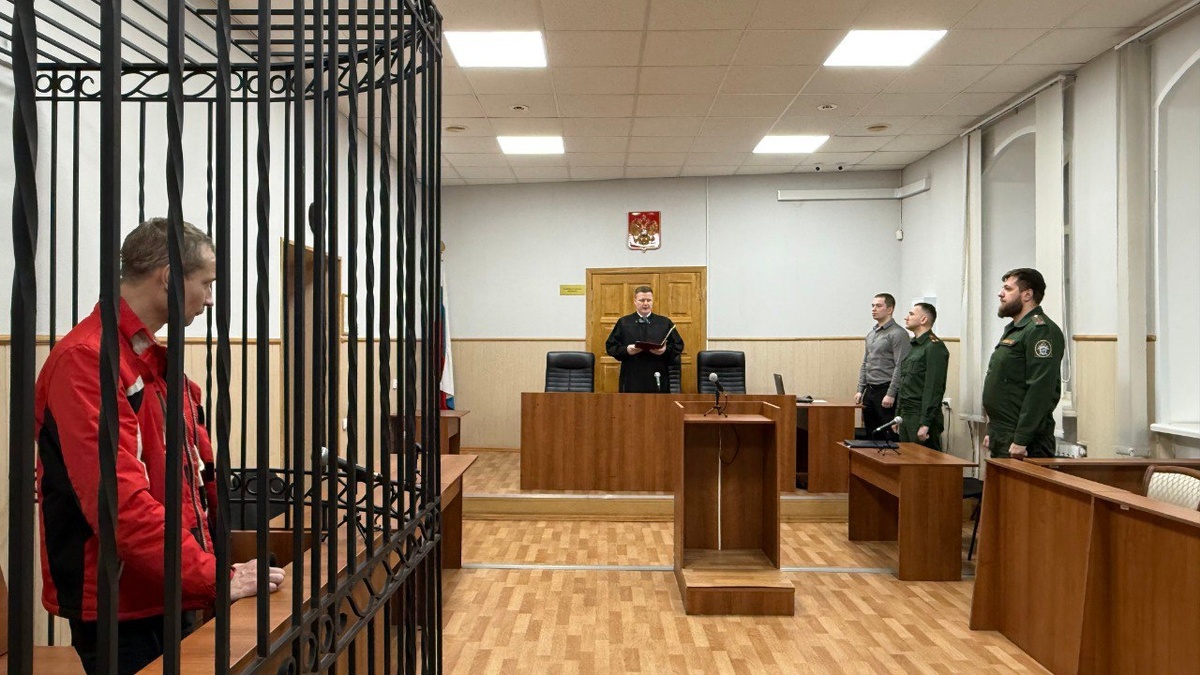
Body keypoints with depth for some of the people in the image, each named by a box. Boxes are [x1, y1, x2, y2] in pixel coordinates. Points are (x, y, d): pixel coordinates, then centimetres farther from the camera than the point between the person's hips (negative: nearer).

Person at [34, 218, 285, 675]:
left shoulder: (160, 361, 12)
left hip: (173, 596, 9)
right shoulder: (86, 360, -19)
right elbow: (120, 499, -27)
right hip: (121, 607, -9)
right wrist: (216, 578, -24)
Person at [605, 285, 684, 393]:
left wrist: (666, 350, -11)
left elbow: (679, 345, 9)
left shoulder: (665, 322, 11)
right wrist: (626, 350, -13)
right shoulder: (623, 323, 8)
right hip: (632, 380, -1)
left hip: (658, 380, 1)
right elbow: (610, 346, 6)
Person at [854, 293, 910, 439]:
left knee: (889, 436, -5)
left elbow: (900, 367, -16)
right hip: (870, 391, 8)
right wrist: (860, 390, 13)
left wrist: (891, 394, -20)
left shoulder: (898, 334, -10)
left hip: (886, 390, -8)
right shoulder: (871, 334, 15)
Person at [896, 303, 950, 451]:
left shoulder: (934, 347, -11)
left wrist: (925, 423, -21)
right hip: (906, 416, 9)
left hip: (922, 417, -9)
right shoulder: (913, 345, 17)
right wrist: (898, 415, 18)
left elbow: (933, 389, -17)